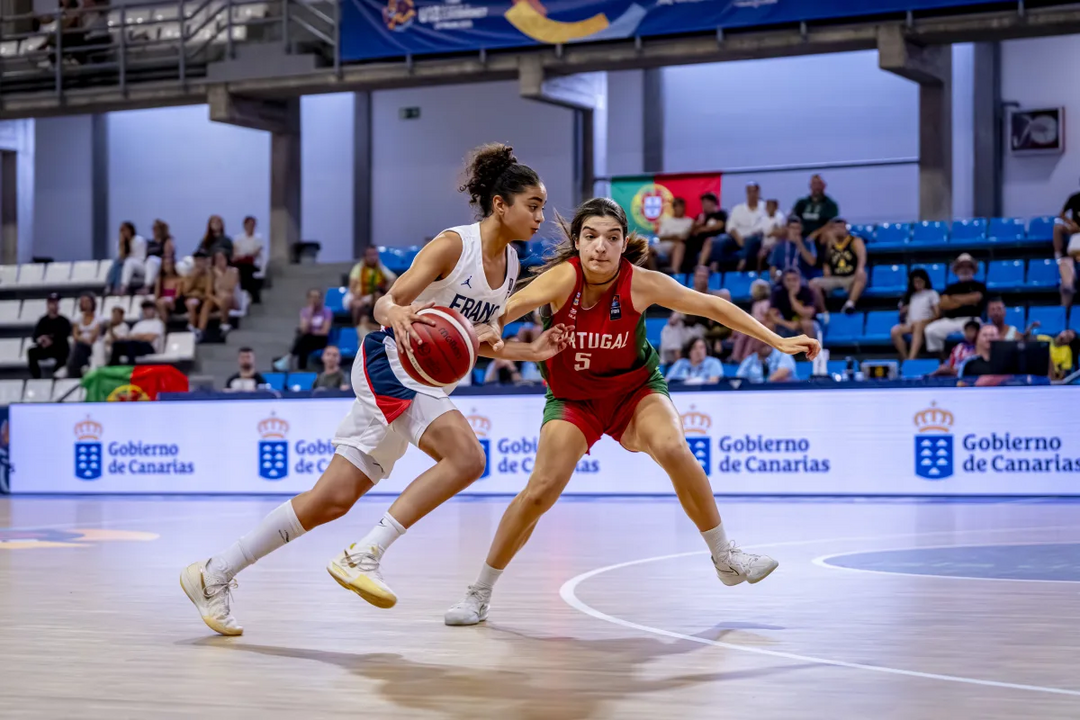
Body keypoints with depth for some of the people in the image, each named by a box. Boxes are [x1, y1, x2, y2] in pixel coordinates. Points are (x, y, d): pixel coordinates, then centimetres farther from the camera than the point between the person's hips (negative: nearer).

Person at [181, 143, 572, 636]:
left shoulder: (509, 264, 10)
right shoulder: (453, 245, -14)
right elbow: (386, 303, -18)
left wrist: (531, 351, 6)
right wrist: (397, 314, -41)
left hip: (426, 381, 8)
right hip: (389, 361, -8)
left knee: (334, 499, 3)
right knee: (467, 456, -28)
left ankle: (214, 575, 9)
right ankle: (364, 556, -24)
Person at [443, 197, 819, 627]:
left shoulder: (641, 284, -21)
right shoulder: (565, 277, -26)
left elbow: (713, 307, -10)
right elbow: (512, 307, -44)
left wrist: (778, 341, -9)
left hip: (635, 389, 1)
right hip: (573, 397, -1)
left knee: (673, 450, -27)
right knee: (541, 490, -16)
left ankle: (725, 558, -7)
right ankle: (479, 593, 1)